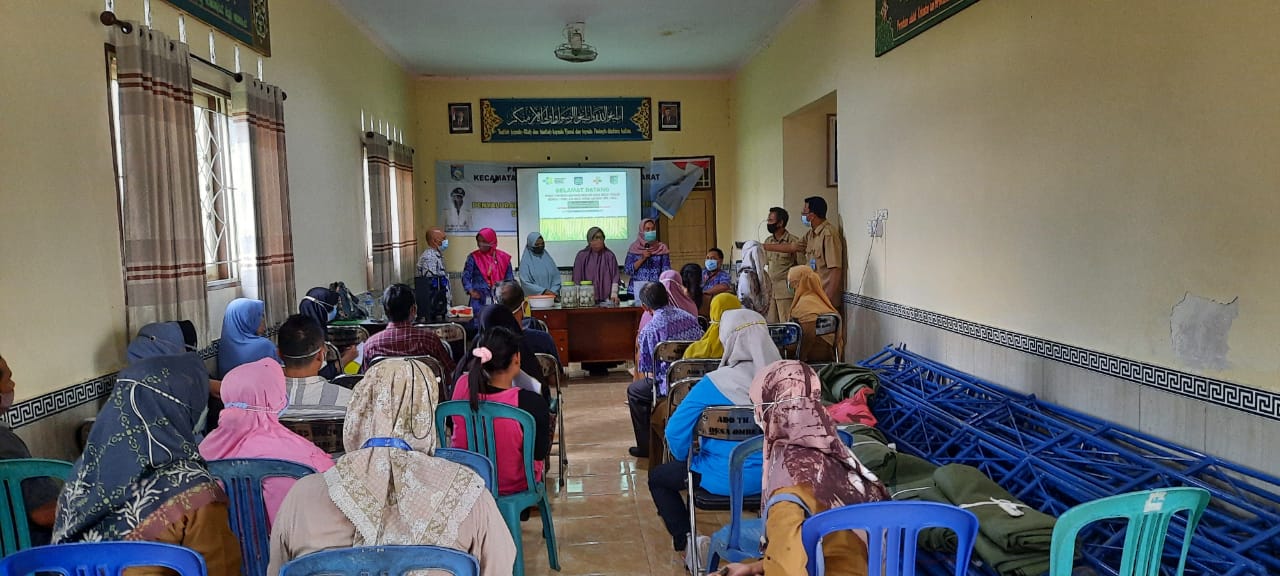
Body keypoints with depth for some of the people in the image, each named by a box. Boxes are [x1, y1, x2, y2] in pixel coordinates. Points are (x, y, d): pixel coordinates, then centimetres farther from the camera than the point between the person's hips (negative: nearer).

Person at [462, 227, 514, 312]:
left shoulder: (503, 257, 9)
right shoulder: (473, 257, 4)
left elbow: (509, 278, 12)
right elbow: (466, 277, 1)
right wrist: (471, 291, -13)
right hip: (480, 300, -2)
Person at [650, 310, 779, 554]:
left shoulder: (714, 383, -24)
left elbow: (676, 431, -19)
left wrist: (687, 459, 3)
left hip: (726, 479, -5)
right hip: (773, 475, 6)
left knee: (657, 477, 20)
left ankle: (685, 540, 20)